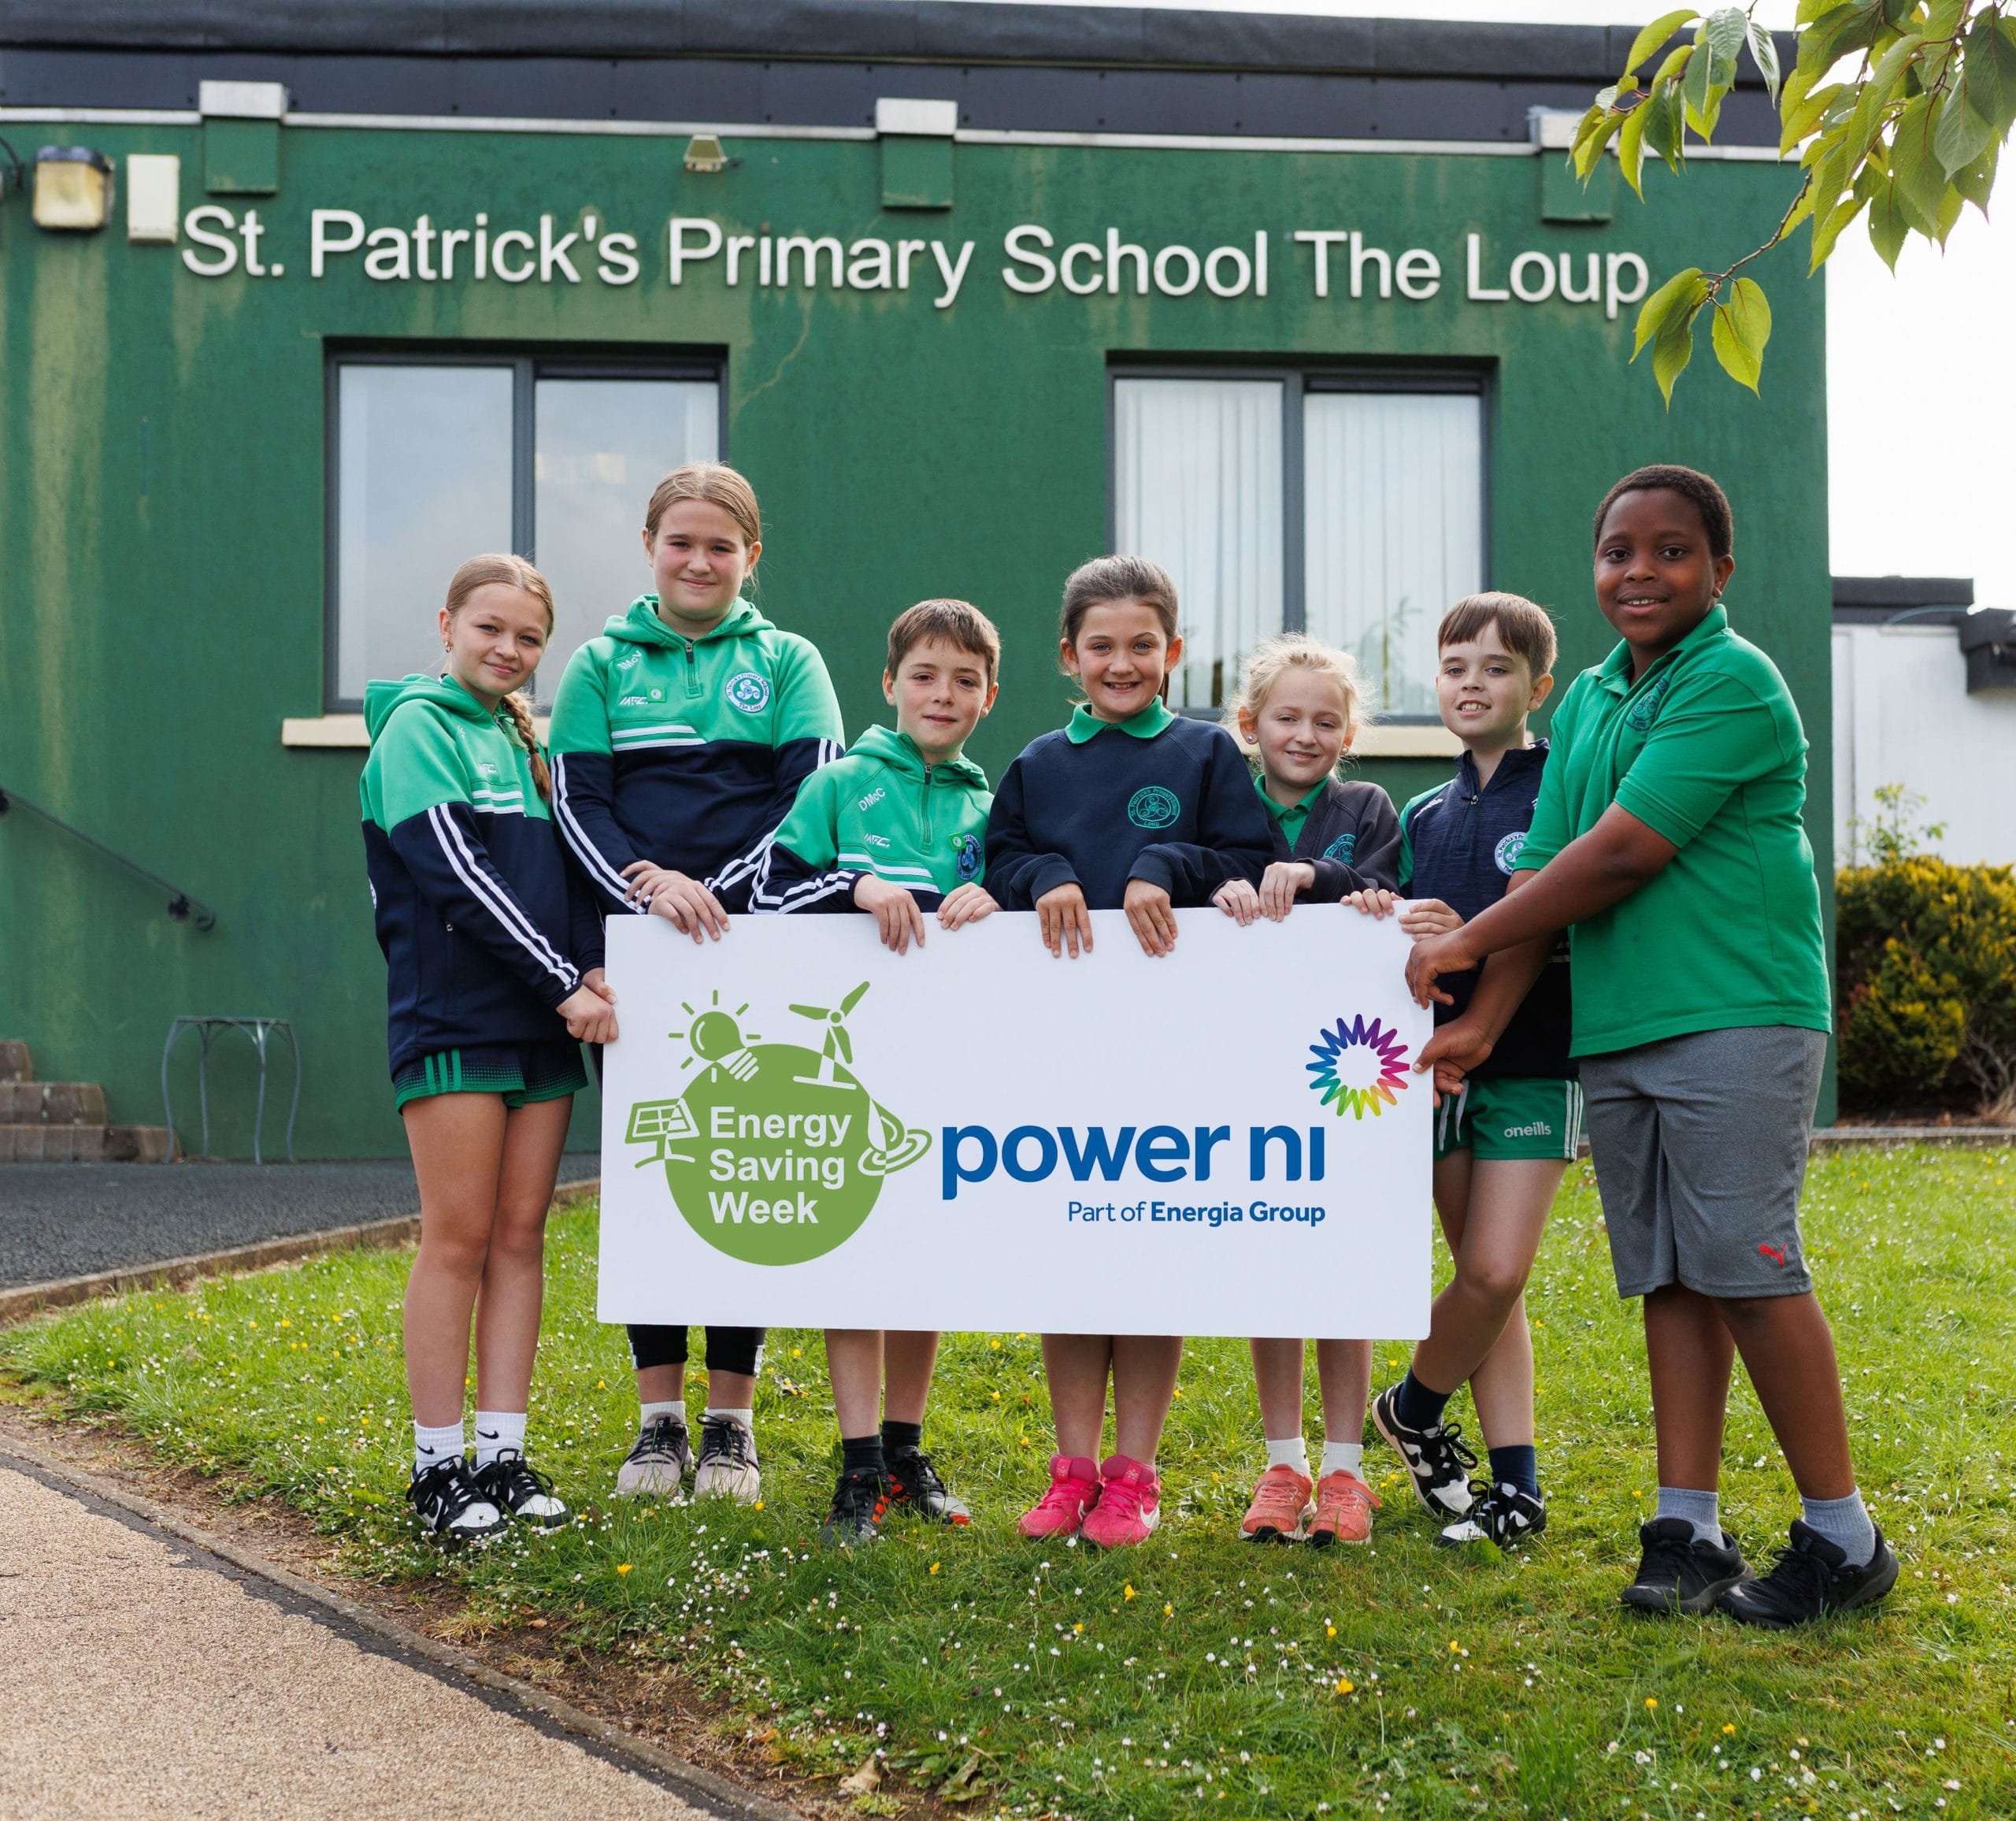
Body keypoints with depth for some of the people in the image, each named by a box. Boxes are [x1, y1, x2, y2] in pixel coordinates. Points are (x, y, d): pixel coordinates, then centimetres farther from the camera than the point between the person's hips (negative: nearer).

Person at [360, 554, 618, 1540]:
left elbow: (563, 867, 15)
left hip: (542, 1022, 6)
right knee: (459, 1238, -4)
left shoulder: (524, 738, 18)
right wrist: (562, 983, -15)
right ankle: (437, 1466, 3)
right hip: (452, 1018, -6)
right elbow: (457, 874, -13)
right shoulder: (419, 726, -2)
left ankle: (503, 1454, 10)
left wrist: (592, 969, -4)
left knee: (520, 1236, 5)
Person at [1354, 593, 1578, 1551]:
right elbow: (1410, 931, 14)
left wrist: (1472, 941, -26)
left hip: (1530, 1065, -5)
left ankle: (1414, 1408, 17)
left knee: (1496, 1272, -10)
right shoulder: (1424, 816, 14)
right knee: (1481, 1277, 6)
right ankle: (1515, 1487, 12)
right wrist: (1372, 915, -9)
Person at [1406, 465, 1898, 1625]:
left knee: (1749, 1271, -7)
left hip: (1736, 1019, -7)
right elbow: (1548, 867, 16)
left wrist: (1467, 943, -5)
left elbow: (1625, 852, -14)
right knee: (1670, 1280, 8)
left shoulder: (1735, 682, -9)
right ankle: (1689, 1531, 12)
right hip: (1615, 1029, 7)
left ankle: (1845, 1538, 4)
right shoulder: (1588, 700, 16)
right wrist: (1487, 1019, 6)